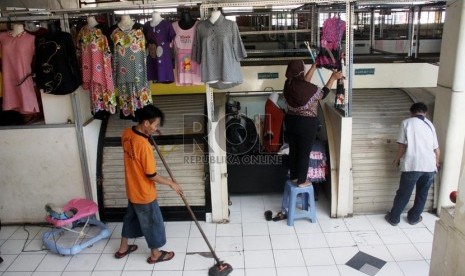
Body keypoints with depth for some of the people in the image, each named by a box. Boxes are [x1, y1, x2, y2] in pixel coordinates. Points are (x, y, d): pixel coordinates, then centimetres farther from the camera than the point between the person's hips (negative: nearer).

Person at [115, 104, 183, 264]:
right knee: (153, 222, 12)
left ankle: (123, 248, 43)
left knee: (131, 217, 26)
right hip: (144, 193, -8)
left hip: (132, 189, 8)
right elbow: (151, 175, -25)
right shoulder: (144, 145, -32)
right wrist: (171, 184, -13)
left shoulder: (127, 133, -7)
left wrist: (146, 135, 7)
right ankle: (155, 254, 31)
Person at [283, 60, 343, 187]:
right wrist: (333, 78, 5)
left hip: (290, 121, 7)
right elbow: (323, 93, -3)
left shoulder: (288, 84, -4)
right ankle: (302, 181, 17)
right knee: (304, 153, 6)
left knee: (293, 150, 18)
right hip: (306, 124, -6)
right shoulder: (309, 88, -22)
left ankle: (293, 176, 31)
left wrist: (314, 67, 20)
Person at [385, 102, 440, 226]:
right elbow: (436, 149, 14)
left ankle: (394, 218, 20)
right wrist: (436, 163, 32)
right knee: (422, 194, 20)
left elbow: (402, 146, -4)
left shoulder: (406, 122, 2)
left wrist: (397, 160, 13)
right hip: (429, 166, 3)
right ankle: (414, 217, 32)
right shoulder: (430, 124, 13)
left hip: (412, 165, -3)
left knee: (403, 194, 9)